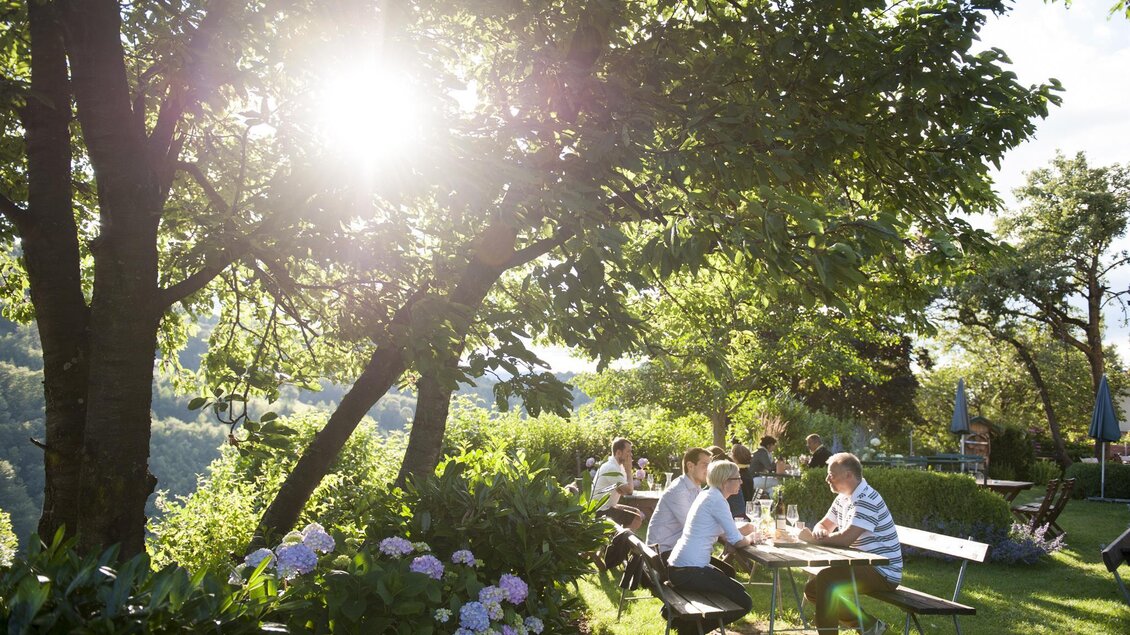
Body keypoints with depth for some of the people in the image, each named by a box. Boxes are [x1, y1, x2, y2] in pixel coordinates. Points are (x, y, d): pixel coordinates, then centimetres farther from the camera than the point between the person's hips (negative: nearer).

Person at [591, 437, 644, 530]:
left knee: (640, 514, 13)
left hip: (608, 506, 11)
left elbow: (623, 489, 10)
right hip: (601, 511, -11)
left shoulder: (616, 466, 10)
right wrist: (628, 470, -14)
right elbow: (629, 490, -26)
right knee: (637, 519, -18)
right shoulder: (611, 468, -22)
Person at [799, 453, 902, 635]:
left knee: (826, 579, -27)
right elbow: (823, 526, 16)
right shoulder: (843, 497, 9)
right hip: (863, 566, 10)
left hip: (883, 572, -10)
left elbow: (846, 538, -31)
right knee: (812, 589, 9)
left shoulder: (867, 500, -22)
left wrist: (814, 538, -16)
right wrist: (818, 532, -9)